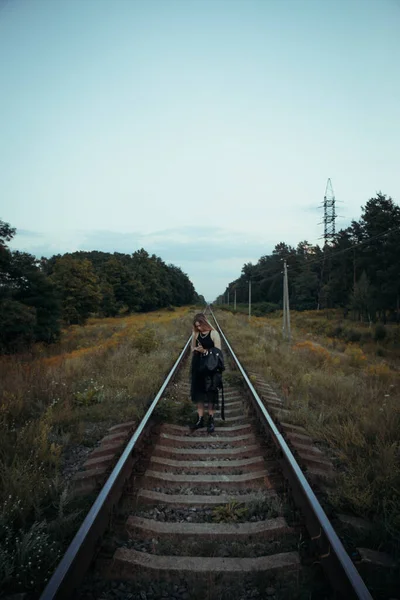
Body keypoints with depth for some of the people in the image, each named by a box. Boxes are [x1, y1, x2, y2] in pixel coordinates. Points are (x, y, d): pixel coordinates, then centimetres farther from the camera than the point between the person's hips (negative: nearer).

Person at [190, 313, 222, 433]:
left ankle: (211, 420, 17)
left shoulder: (214, 334, -8)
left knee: (210, 393, 5)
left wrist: (205, 351, -20)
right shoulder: (196, 334, 6)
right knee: (198, 392, 10)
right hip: (197, 367, 5)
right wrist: (196, 349, -9)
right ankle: (200, 420, 21)